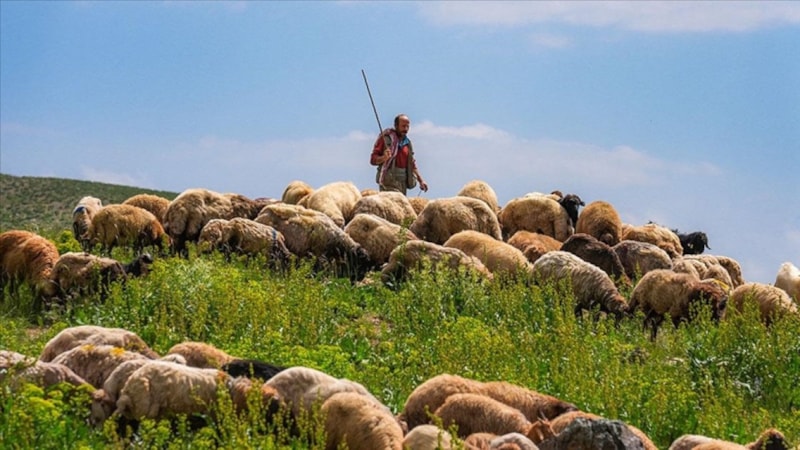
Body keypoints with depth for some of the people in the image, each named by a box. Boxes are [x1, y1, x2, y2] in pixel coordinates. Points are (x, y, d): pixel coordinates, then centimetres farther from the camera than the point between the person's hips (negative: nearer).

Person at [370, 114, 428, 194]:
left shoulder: (407, 143, 17)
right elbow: (373, 159, -4)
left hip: (403, 182, 6)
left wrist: (421, 180, 18)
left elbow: (412, 165, 25)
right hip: (389, 181, -6)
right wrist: (384, 157, -24)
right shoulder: (386, 137, -1)